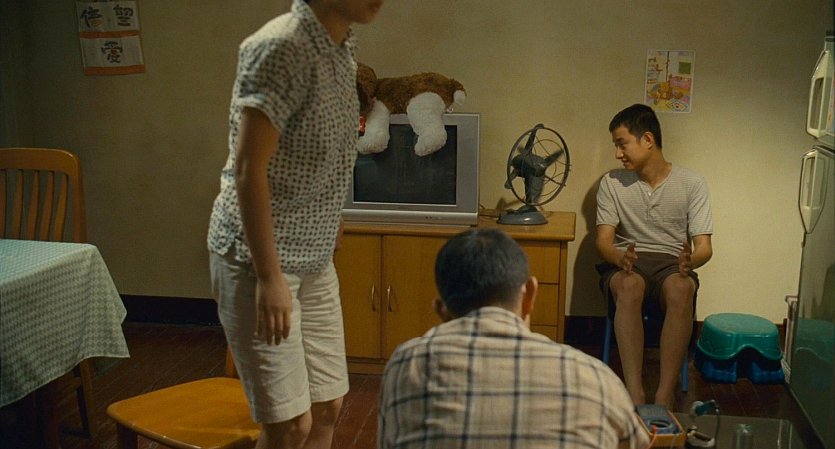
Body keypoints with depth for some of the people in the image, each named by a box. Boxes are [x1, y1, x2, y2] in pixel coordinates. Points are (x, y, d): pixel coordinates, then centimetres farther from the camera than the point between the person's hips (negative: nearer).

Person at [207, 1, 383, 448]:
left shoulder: (341, 47, 8)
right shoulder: (280, 47, -18)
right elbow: (248, 167, -21)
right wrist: (269, 276, -22)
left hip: (314, 259, 8)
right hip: (258, 257, -8)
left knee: (327, 407, 12)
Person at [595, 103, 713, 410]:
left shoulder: (691, 183, 3)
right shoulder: (612, 183, 5)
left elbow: (704, 246, -1)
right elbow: (603, 240, -2)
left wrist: (690, 261, -26)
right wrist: (620, 258, -27)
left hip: (672, 263, 0)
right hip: (625, 263, 0)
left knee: (681, 289, -38)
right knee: (630, 286, -38)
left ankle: (665, 395, -39)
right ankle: (634, 391, -42)